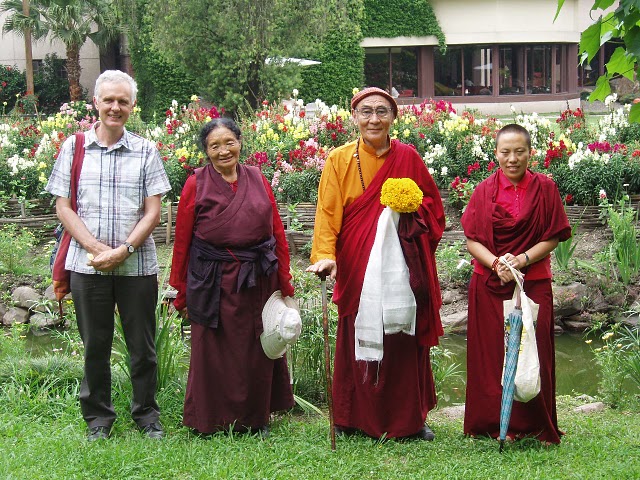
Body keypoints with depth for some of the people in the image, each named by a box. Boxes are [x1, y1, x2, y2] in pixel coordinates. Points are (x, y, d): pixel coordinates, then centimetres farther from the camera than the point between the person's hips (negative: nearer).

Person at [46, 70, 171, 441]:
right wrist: (97, 249, -10)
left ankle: (148, 416, 22)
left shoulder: (146, 151, 2)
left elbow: (153, 212, 0)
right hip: (87, 266, 0)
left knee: (143, 346, 7)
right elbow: (63, 207, 1)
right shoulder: (74, 148, 3)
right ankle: (98, 417, 23)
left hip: (137, 266, 0)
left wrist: (123, 250, -13)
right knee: (95, 345, 10)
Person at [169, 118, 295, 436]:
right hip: (213, 284, -3)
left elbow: (278, 233, 8)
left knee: (257, 350, 10)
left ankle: (256, 419, 25)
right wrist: (181, 292, 0)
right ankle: (211, 422, 18)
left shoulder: (258, 180, 7)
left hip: (258, 280, 3)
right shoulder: (196, 185, -1)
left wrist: (284, 283, 5)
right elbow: (182, 241, 0)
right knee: (213, 352, 4)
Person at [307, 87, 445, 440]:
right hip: (356, 265, -1)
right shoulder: (339, 160, 0)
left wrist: (410, 209, -9)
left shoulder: (407, 158, 5)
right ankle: (352, 418, 16)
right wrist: (325, 255, -22)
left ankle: (410, 418, 16)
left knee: (404, 341, 4)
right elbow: (328, 212, -7)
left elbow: (432, 203, 13)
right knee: (357, 341, 4)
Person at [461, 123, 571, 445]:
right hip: (490, 285, 1)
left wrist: (522, 259, -15)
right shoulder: (485, 190, 4)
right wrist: (496, 263, -18)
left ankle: (532, 426, 8)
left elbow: (552, 238, 0)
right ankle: (495, 424, 11)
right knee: (491, 355, 2)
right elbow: (472, 240, 0)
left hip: (533, 283, -1)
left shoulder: (544, 188, 2)